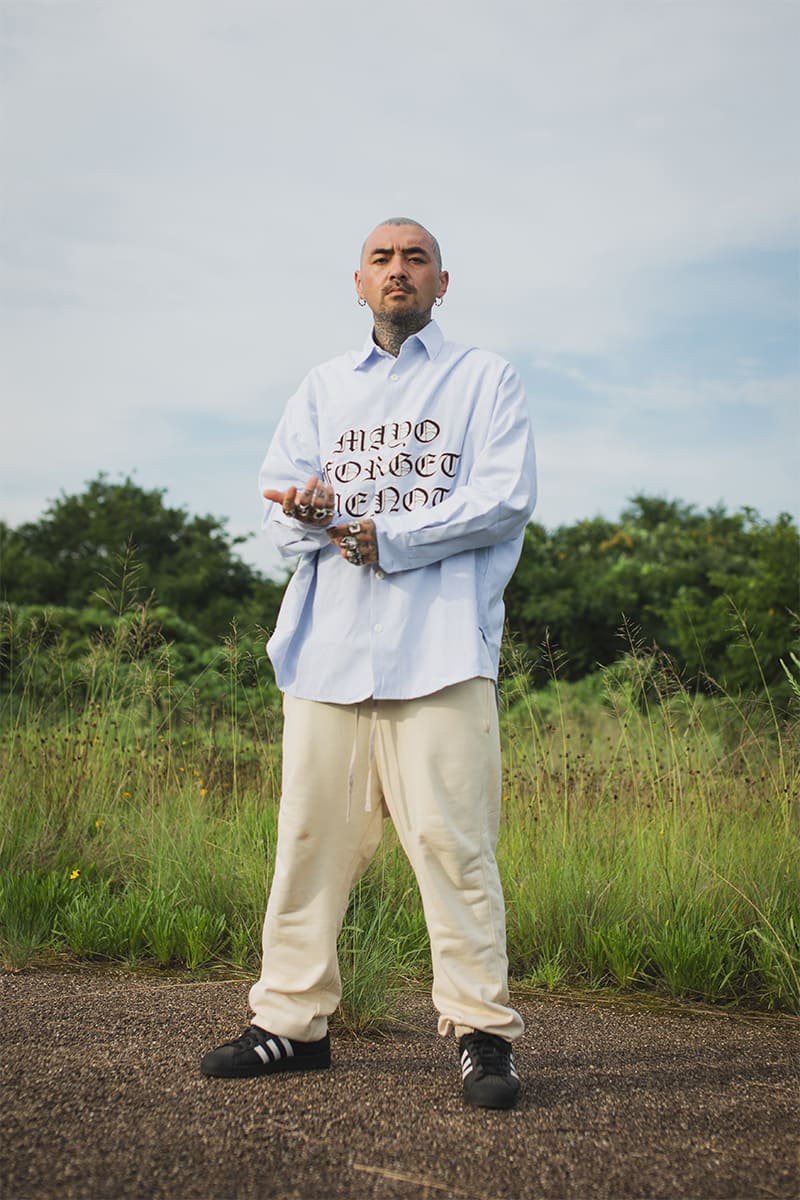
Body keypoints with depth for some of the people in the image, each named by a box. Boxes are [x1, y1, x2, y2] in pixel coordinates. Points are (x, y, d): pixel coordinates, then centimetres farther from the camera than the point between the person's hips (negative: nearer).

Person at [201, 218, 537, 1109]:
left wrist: (381, 537, -9)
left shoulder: (483, 379, 12)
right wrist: (311, 515, -13)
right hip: (330, 640, 4)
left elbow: (505, 498, -3)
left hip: (440, 643, -4)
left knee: (450, 835, -10)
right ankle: (292, 1020, 14)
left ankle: (481, 1030, -2)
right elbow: (279, 506, 12)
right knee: (309, 833, 3)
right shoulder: (321, 389, 23)